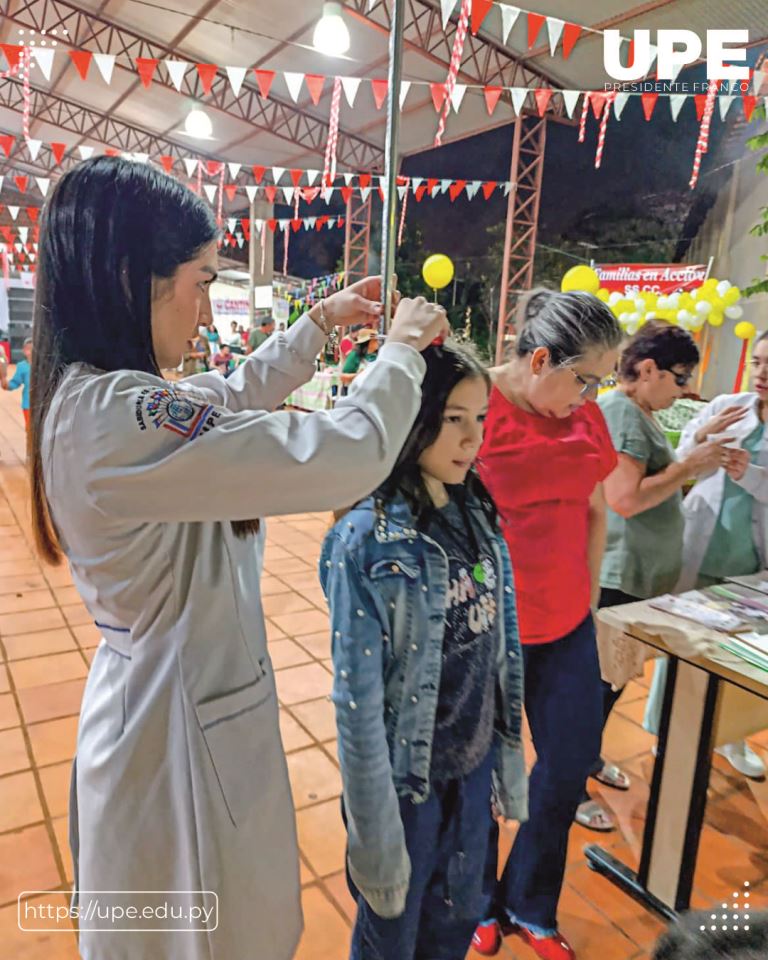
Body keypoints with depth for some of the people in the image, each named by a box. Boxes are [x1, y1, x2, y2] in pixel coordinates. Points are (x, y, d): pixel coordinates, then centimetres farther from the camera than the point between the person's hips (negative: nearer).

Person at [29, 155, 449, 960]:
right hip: (183, 721, -9)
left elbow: (233, 395, 16)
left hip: (161, 688, 9)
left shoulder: (88, 394, 0)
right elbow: (350, 455, -31)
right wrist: (403, 346, -14)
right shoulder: (116, 420, -32)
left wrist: (320, 322, 14)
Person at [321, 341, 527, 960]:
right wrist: (377, 839, -13)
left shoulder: (480, 517, -4)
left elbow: (504, 653, 3)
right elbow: (358, 698, -19)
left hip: (474, 766, 5)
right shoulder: (368, 538, -22)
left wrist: (511, 765, 9)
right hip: (408, 777, -5)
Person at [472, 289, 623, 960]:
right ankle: (480, 906, 42)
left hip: (566, 624, 6)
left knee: (571, 763, 16)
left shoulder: (585, 414, 3)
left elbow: (595, 512, 13)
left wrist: (589, 599, 12)